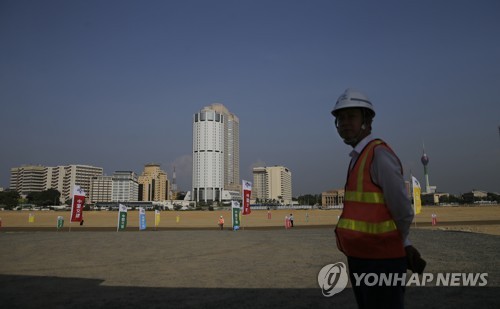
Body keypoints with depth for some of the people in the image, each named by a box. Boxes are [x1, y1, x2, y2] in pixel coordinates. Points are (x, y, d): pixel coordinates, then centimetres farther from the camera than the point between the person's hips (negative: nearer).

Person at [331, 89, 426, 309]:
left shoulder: (379, 154, -18)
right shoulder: (359, 158, 12)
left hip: (381, 262, -9)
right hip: (361, 258, 9)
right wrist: (404, 246, 14)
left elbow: (403, 212, -17)